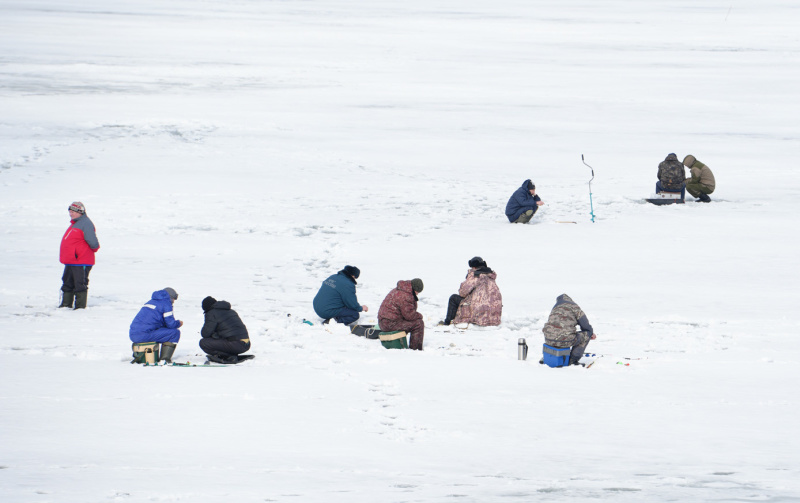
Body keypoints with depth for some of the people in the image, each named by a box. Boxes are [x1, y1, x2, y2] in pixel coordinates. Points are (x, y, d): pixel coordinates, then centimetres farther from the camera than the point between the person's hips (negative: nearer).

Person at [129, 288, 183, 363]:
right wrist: (179, 323, 19)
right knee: (175, 333, -1)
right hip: (145, 335, -9)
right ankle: (165, 359, -7)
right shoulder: (166, 303, 2)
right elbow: (171, 324, -4)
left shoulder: (150, 302, 28)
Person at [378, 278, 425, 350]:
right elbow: (409, 315, -16)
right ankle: (414, 348, -3)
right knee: (419, 323, -9)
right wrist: (419, 315, 2)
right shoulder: (405, 296, -19)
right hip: (391, 324, -11)